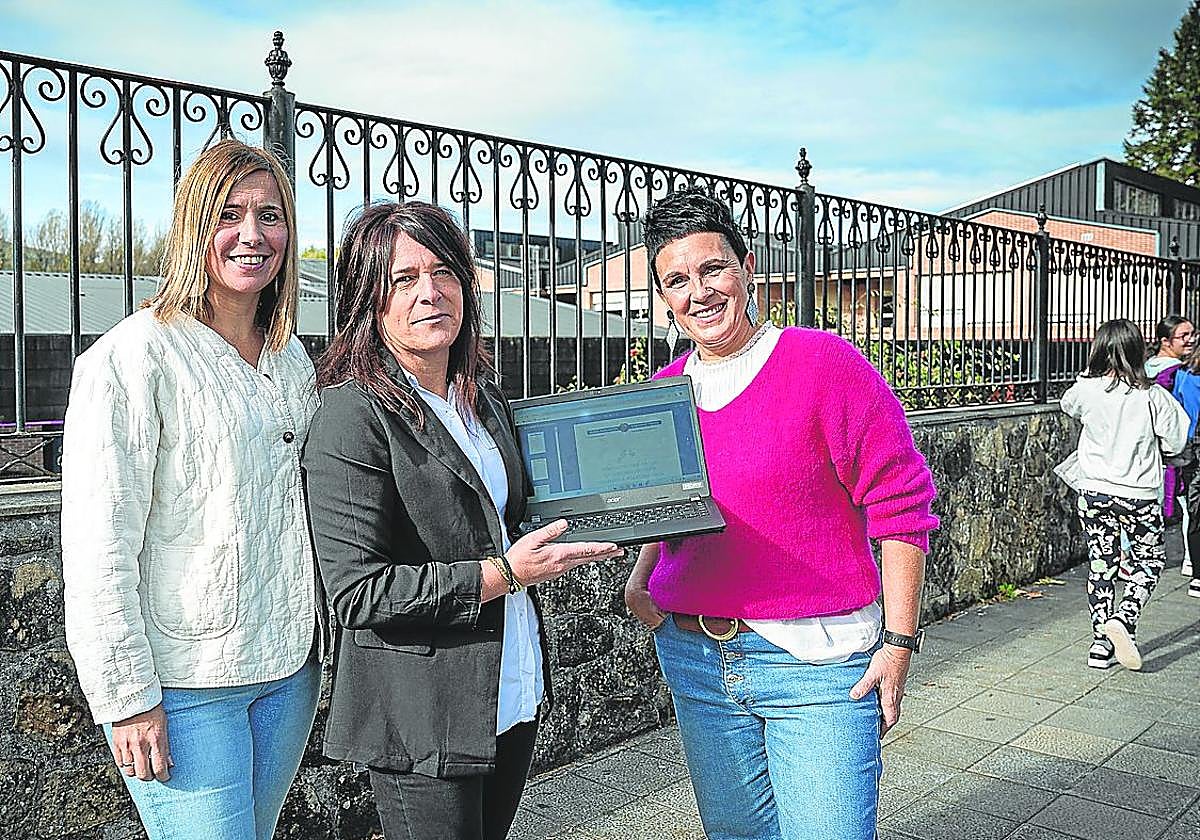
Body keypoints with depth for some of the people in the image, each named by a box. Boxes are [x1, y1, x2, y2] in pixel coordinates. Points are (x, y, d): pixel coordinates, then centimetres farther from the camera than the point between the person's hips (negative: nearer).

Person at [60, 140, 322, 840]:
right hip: (186, 682, -6)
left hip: (291, 669, 7)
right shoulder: (134, 356, -12)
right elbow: (97, 548, -14)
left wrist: (319, 648, 15)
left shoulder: (293, 357, 8)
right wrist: (126, 696, -13)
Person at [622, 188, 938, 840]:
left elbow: (899, 503, -9)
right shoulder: (664, 389, 6)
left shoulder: (821, 360, -11)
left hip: (816, 662, -5)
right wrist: (642, 577, 4)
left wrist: (899, 641, -11)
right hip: (692, 659, 5)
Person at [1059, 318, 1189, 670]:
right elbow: (1174, 443, -4)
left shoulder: (1086, 390, -8)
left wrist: (1088, 373, 19)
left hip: (1093, 493, 2)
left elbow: (1067, 405, 16)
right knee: (1149, 562, 15)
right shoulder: (1152, 396, -13)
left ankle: (1101, 641, 15)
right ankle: (1123, 620, -7)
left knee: (1100, 565, 12)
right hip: (1139, 495, -2)